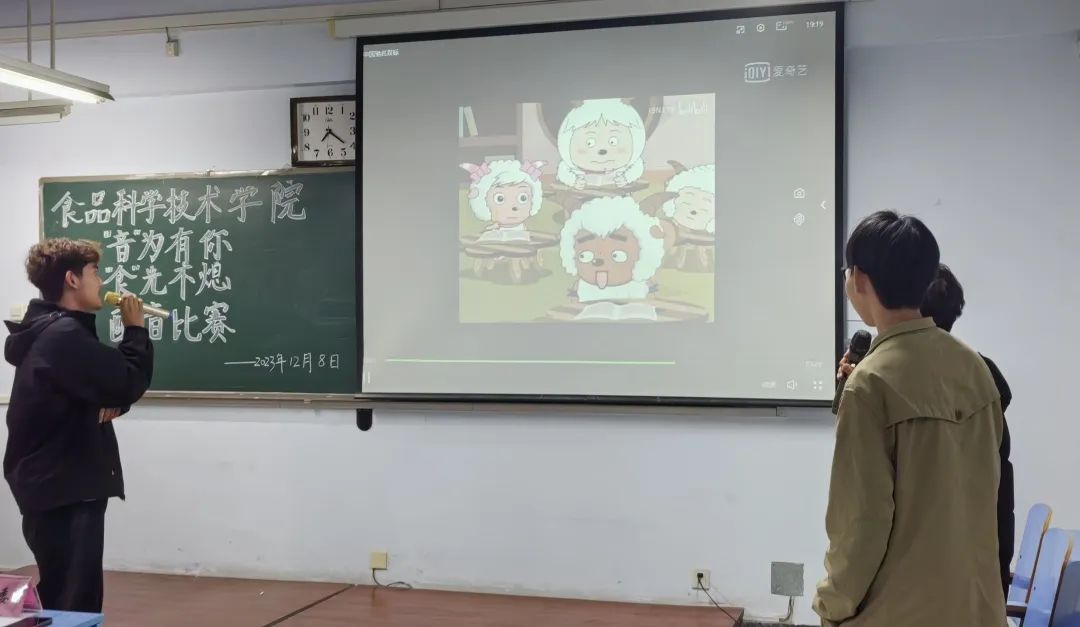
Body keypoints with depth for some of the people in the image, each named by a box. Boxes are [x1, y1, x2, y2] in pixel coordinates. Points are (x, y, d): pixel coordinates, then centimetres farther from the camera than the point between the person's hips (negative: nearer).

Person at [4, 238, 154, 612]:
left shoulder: (54, 331, 16)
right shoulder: (64, 335, -18)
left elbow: (111, 383, 19)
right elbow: (131, 382, -23)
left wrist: (112, 402, -3)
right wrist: (135, 328, -9)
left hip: (61, 487, 10)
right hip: (62, 492, -10)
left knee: (66, 602, 16)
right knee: (75, 606, -8)